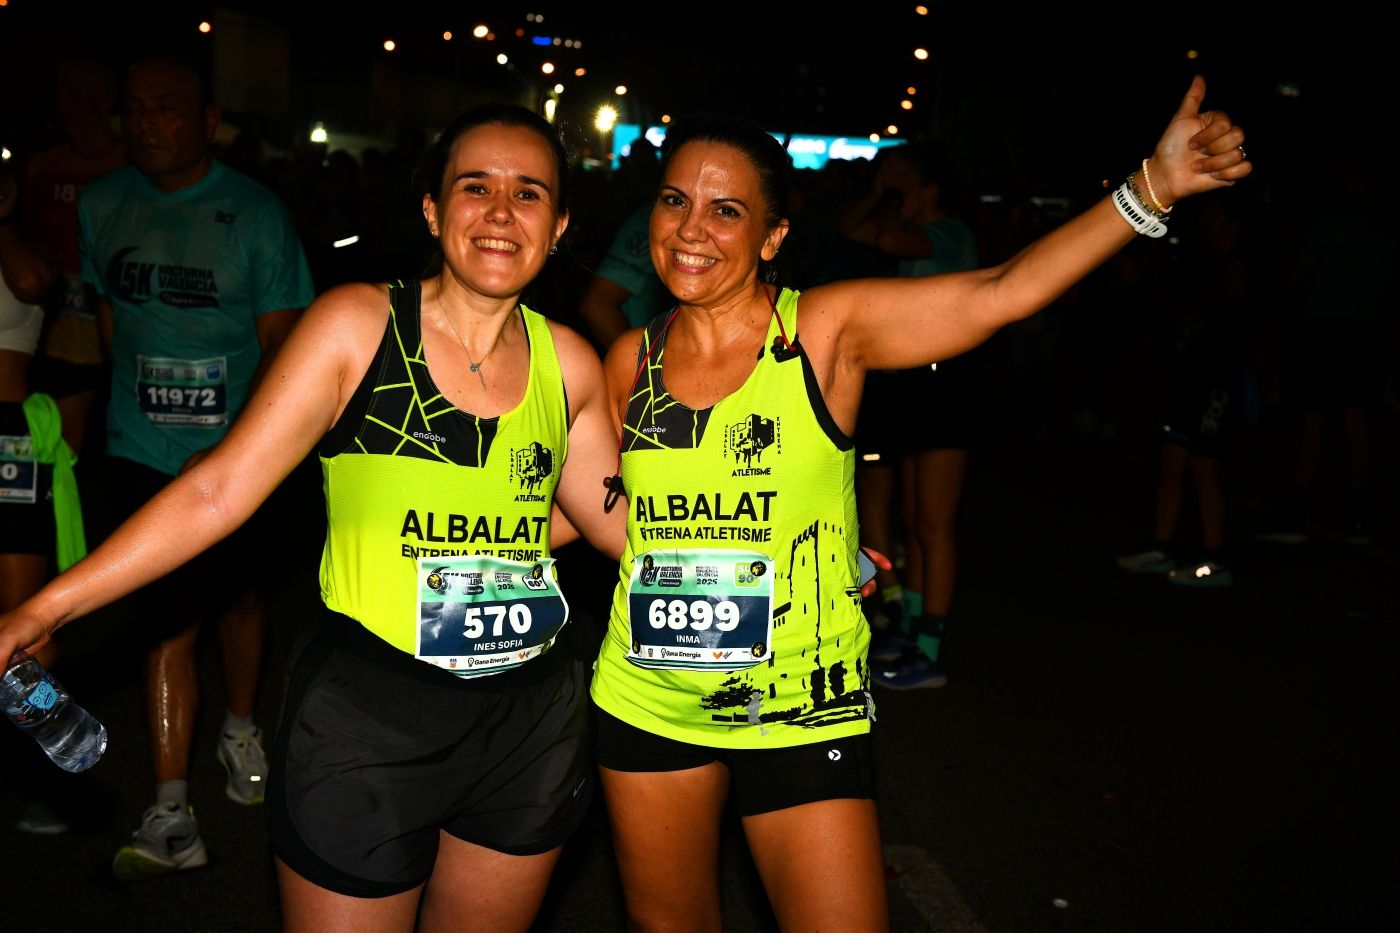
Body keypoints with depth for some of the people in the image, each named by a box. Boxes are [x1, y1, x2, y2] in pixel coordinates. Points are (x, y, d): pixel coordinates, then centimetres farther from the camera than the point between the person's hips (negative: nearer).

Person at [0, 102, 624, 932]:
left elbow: (621, 521, 12)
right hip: (368, 719, -3)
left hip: (534, 722, 4)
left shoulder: (568, 363, 1)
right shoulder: (357, 325, -9)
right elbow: (220, 491, -10)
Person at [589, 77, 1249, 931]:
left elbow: (1000, 293, -23)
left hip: (800, 713, -3)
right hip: (648, 704, 4)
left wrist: (1153, 186, -31)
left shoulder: (826, 330, -11)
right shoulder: (630, 361, -1)